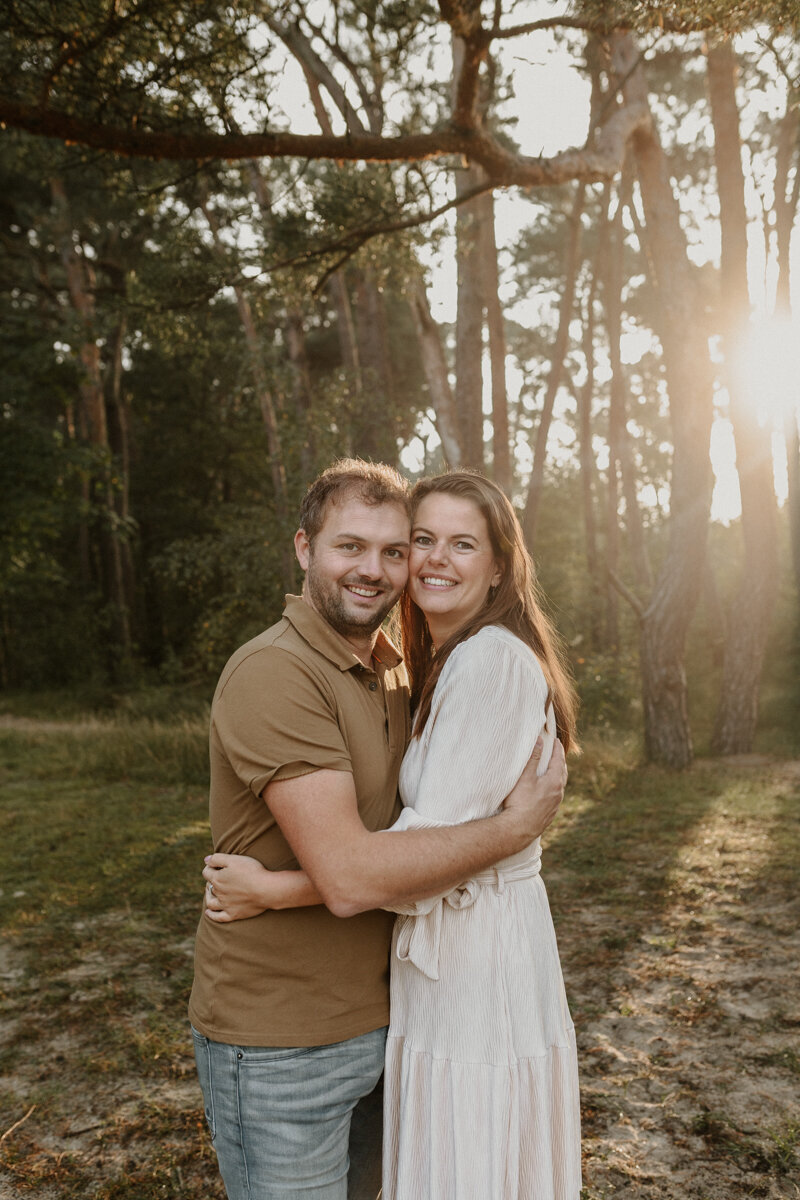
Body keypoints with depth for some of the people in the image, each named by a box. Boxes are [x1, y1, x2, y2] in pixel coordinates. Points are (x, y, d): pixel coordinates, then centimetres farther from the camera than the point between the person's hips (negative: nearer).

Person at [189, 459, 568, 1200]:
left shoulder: (389, 672, 6)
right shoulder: (273, 674, -23)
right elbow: (351, 877, -29)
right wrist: (516, 826, -20)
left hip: (370, 1019, 8)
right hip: (280, 1045, -8)